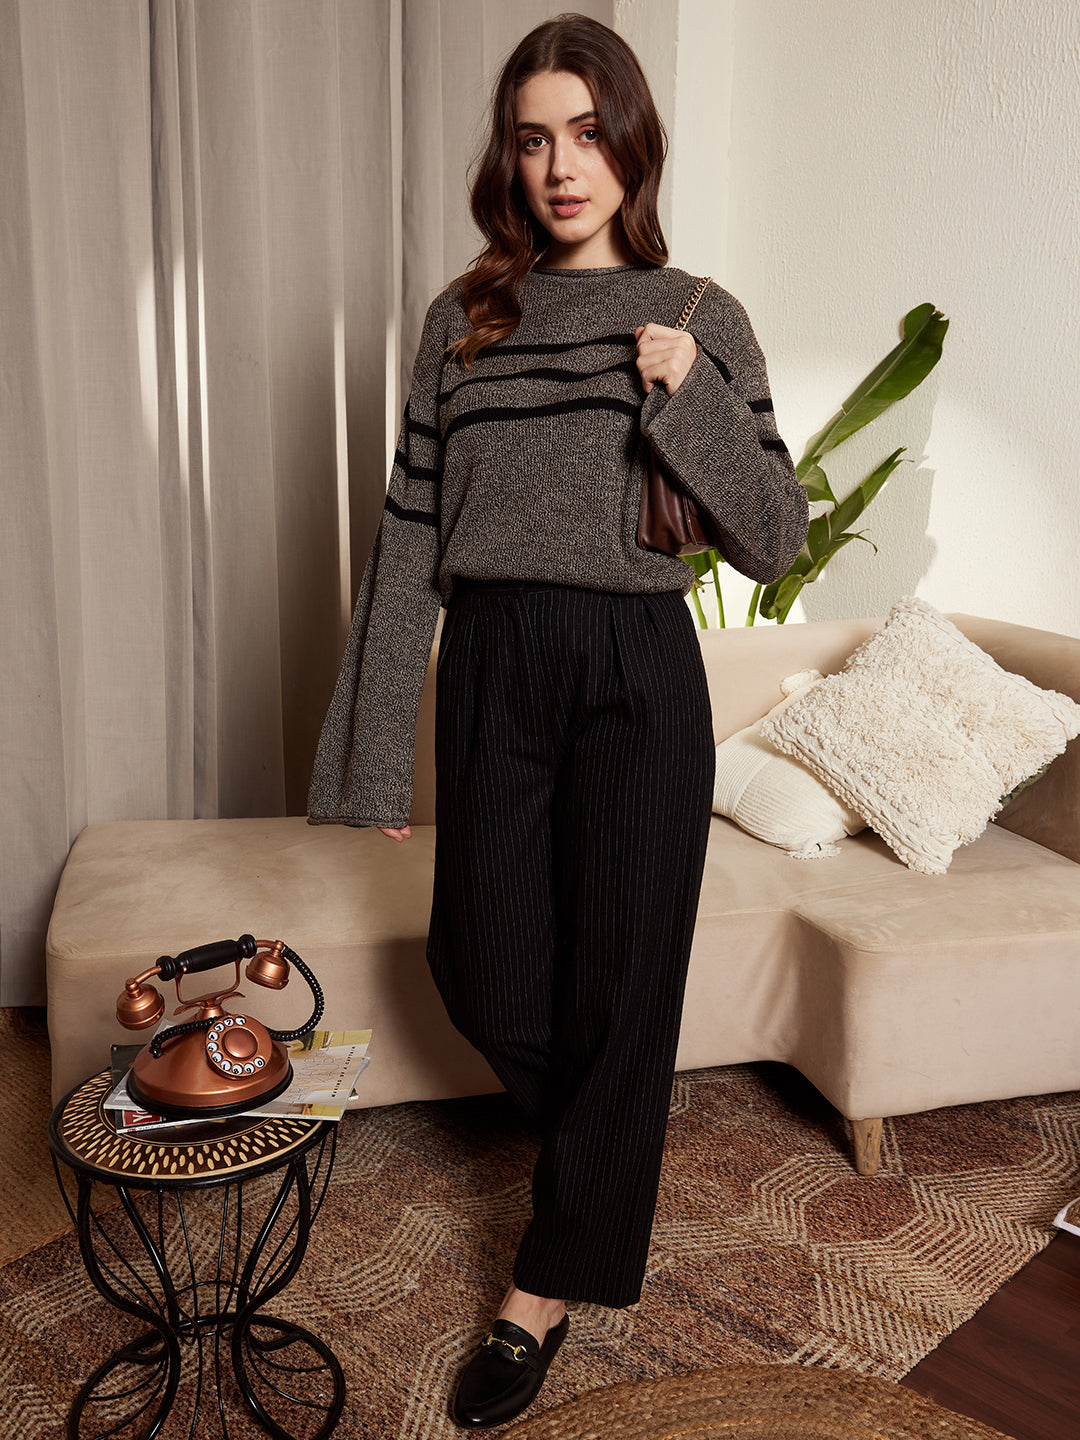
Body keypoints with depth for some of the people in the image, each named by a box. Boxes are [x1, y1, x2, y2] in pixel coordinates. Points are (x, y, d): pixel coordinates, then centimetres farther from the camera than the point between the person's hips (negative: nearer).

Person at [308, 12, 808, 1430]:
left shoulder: (699, 317, 2)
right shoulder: (462, 319, 6)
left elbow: (778, 539, -1)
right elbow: (408, 539, 3)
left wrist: (685, 396, -15)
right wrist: (376, 750, 0)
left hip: (635, 675, -2)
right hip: (492, 670, 3)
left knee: (618, 981, 5)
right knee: (486, 977, 10)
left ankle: (551, 1284, 26)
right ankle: (603, 1148, 45)